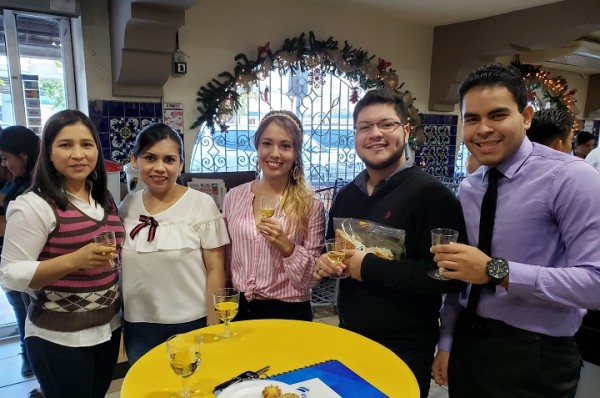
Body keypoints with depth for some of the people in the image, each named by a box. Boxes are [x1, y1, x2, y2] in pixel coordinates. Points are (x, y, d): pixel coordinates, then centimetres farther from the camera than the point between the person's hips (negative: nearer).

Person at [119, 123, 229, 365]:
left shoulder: (202, 204, -11)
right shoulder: (127, 206, 1)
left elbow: (215, 269, -9)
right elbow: (116, 264, 12)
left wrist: (213, 327, -9)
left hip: (191, 323, -3)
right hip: (138, 325, 4)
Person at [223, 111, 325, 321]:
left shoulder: (311, 205, -12)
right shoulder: (234, 197, -3)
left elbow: (312, 276, -9)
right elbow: (223, 260, 8)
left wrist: (286, 246, -23)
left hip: (288, 313, -3)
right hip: (238, 310, 3)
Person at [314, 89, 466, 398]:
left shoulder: (431, 194, -17)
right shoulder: (346, 195, 5)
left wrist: (370, 267, -23)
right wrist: (324, 260, -6)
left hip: (404, 350, -6)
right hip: (348, 336, 7)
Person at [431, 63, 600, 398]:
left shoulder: (570, 177, -15)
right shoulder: (467, 189, 4)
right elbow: (458, 275, 8)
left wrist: (497, 271, -29)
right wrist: (447, 342, 8)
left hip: (534, 357, -5)